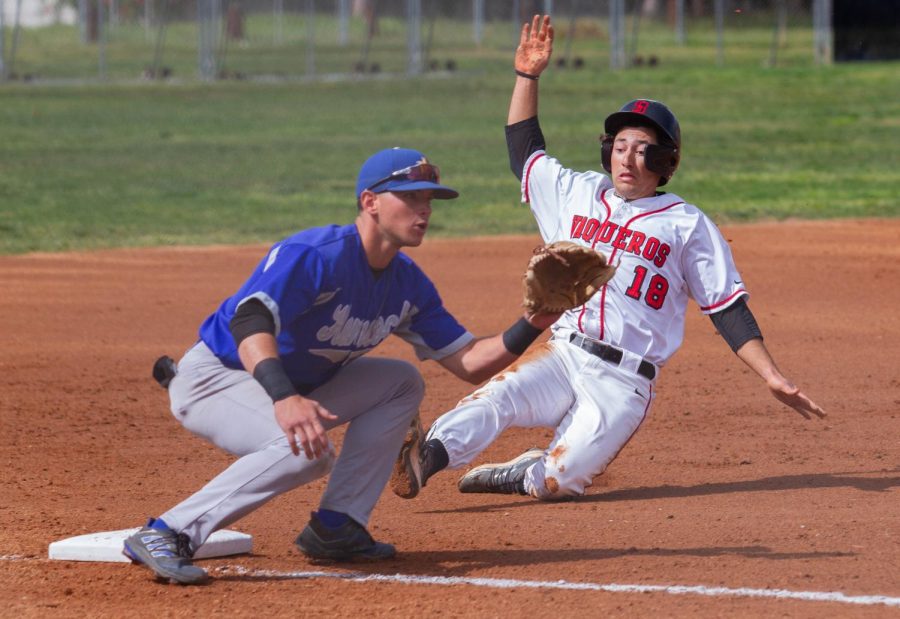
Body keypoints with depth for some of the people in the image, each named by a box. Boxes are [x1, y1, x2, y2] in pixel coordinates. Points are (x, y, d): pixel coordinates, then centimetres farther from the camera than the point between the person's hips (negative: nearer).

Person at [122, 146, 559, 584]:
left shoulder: (408, 285, 0)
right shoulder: (314, 255, -26)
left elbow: (470, 364, 1)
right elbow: (249, 320, -42)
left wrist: (532, 325, -17)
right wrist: (284, 397, -58)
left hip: (288, 388, 9)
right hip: (212, 377, -9)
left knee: (402, 383, 4)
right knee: (306, 450, -33)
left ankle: (335, 527, -2)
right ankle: (167, 534, -30)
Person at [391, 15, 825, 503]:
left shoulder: (688, 226, 4)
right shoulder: (577, 194, 16)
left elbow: (729, 311, 2)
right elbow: (524, 151, 30)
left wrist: (771, 377, -8)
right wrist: (527, 76, 22)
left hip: (624, 384, -3)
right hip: (560, 354, 3)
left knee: (556, 482, -20)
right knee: (495, 399, -29)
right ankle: (430, 456, -48)